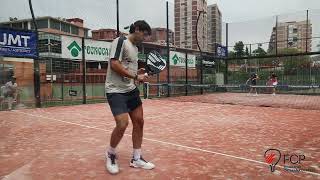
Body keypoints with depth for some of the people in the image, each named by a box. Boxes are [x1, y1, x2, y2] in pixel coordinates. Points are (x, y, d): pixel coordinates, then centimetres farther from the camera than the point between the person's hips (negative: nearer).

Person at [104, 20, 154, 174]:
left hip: (131, 90, 9)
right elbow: (114, 64, -20)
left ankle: (136, 159, 20)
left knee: (139, 121, 6)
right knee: (122, 124, -19)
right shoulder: (120, 41, -9)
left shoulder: (135, 48, 17)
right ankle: (111, 153, 11)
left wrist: (138, 73, 3)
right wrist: (135, 77, -19)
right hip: (116, 90, -9)